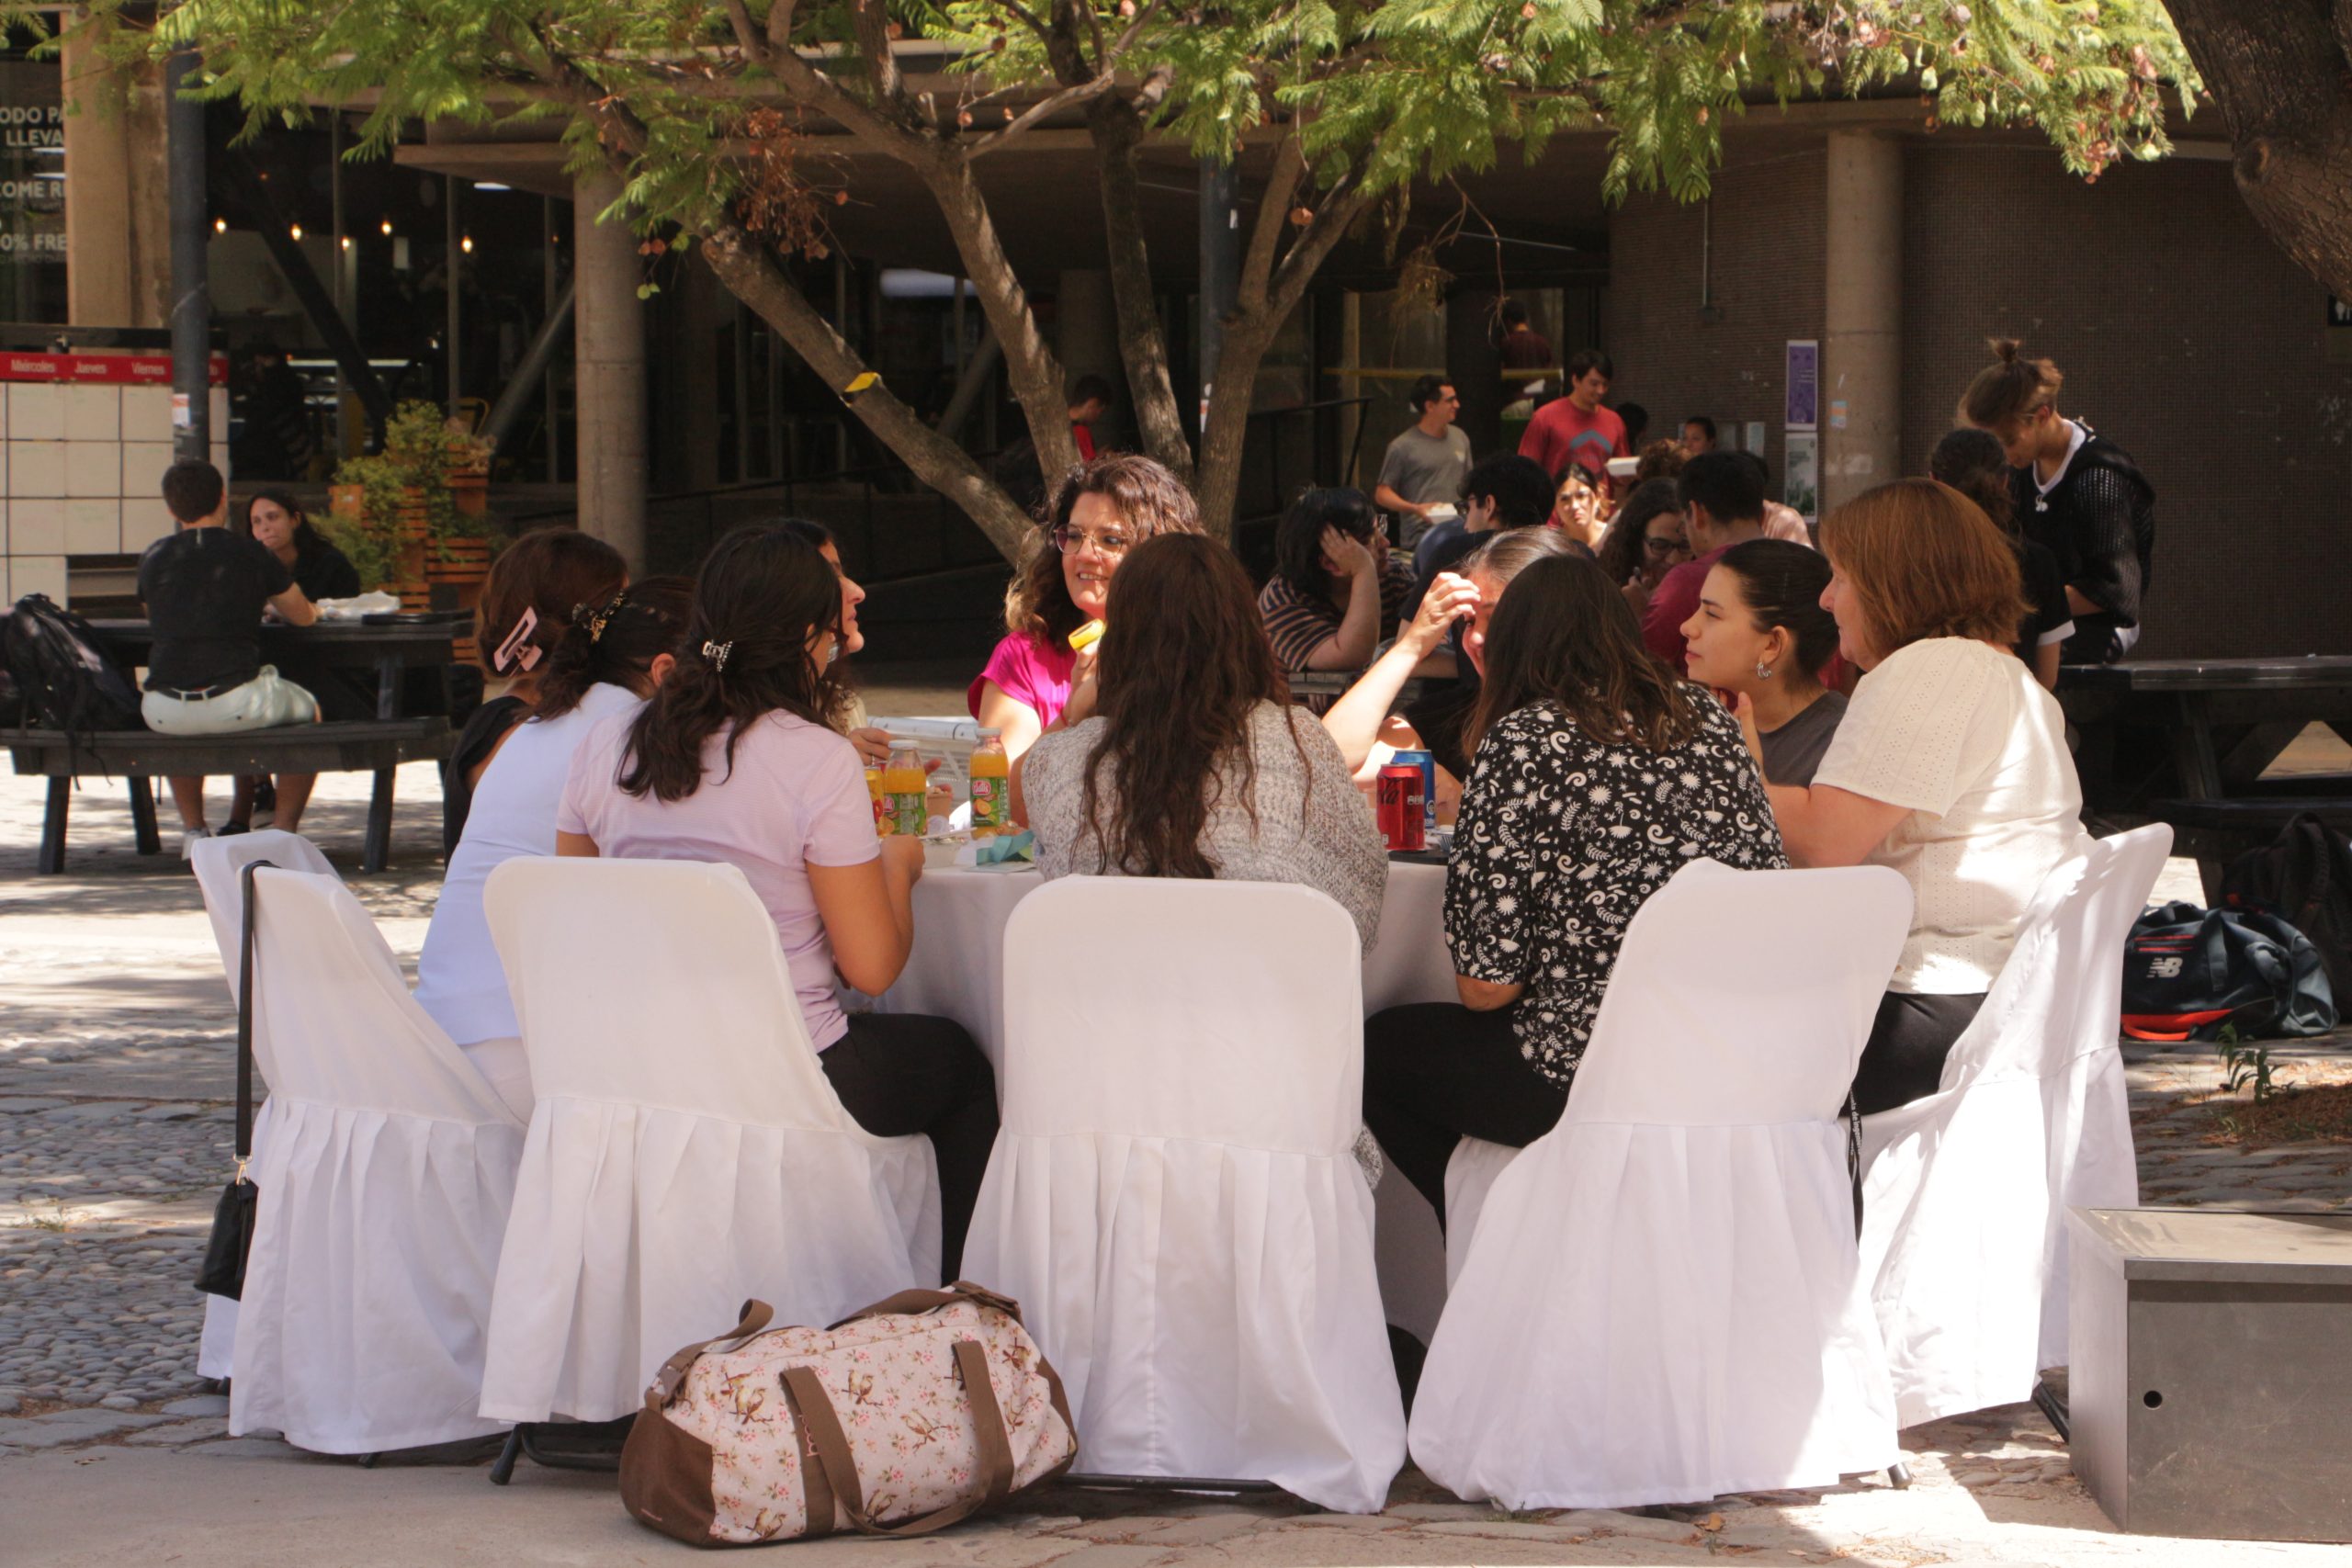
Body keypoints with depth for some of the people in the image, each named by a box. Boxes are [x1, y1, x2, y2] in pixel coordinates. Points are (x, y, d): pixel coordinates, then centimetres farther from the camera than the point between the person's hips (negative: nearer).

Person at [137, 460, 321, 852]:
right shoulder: (250, 554, 3)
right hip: (238, 703, -3)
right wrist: (261, 603, 41)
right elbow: (304, 616, 17)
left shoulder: (153, 558, 10)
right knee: (307, 710, 28)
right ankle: (284, 830, 18)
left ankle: (193, 829, 34)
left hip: (164, 712, 3)